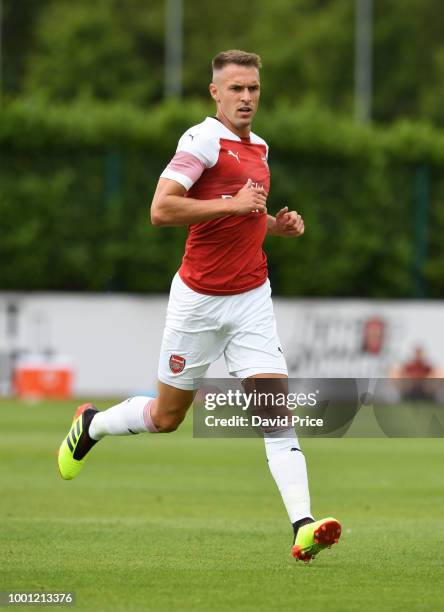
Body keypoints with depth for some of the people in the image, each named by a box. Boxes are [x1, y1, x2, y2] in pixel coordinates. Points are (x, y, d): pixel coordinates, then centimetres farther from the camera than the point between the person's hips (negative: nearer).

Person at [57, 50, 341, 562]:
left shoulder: (258, 148, 13)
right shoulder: (203, 140, -13)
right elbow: (161, 209, -23)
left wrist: (277, 224, 8)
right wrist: (232, 205, -25)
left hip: (251, 298, 5)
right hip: (199, 299, -5)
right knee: (166, 416, 10)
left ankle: (303, 527, -20)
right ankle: (91, 424, 40)